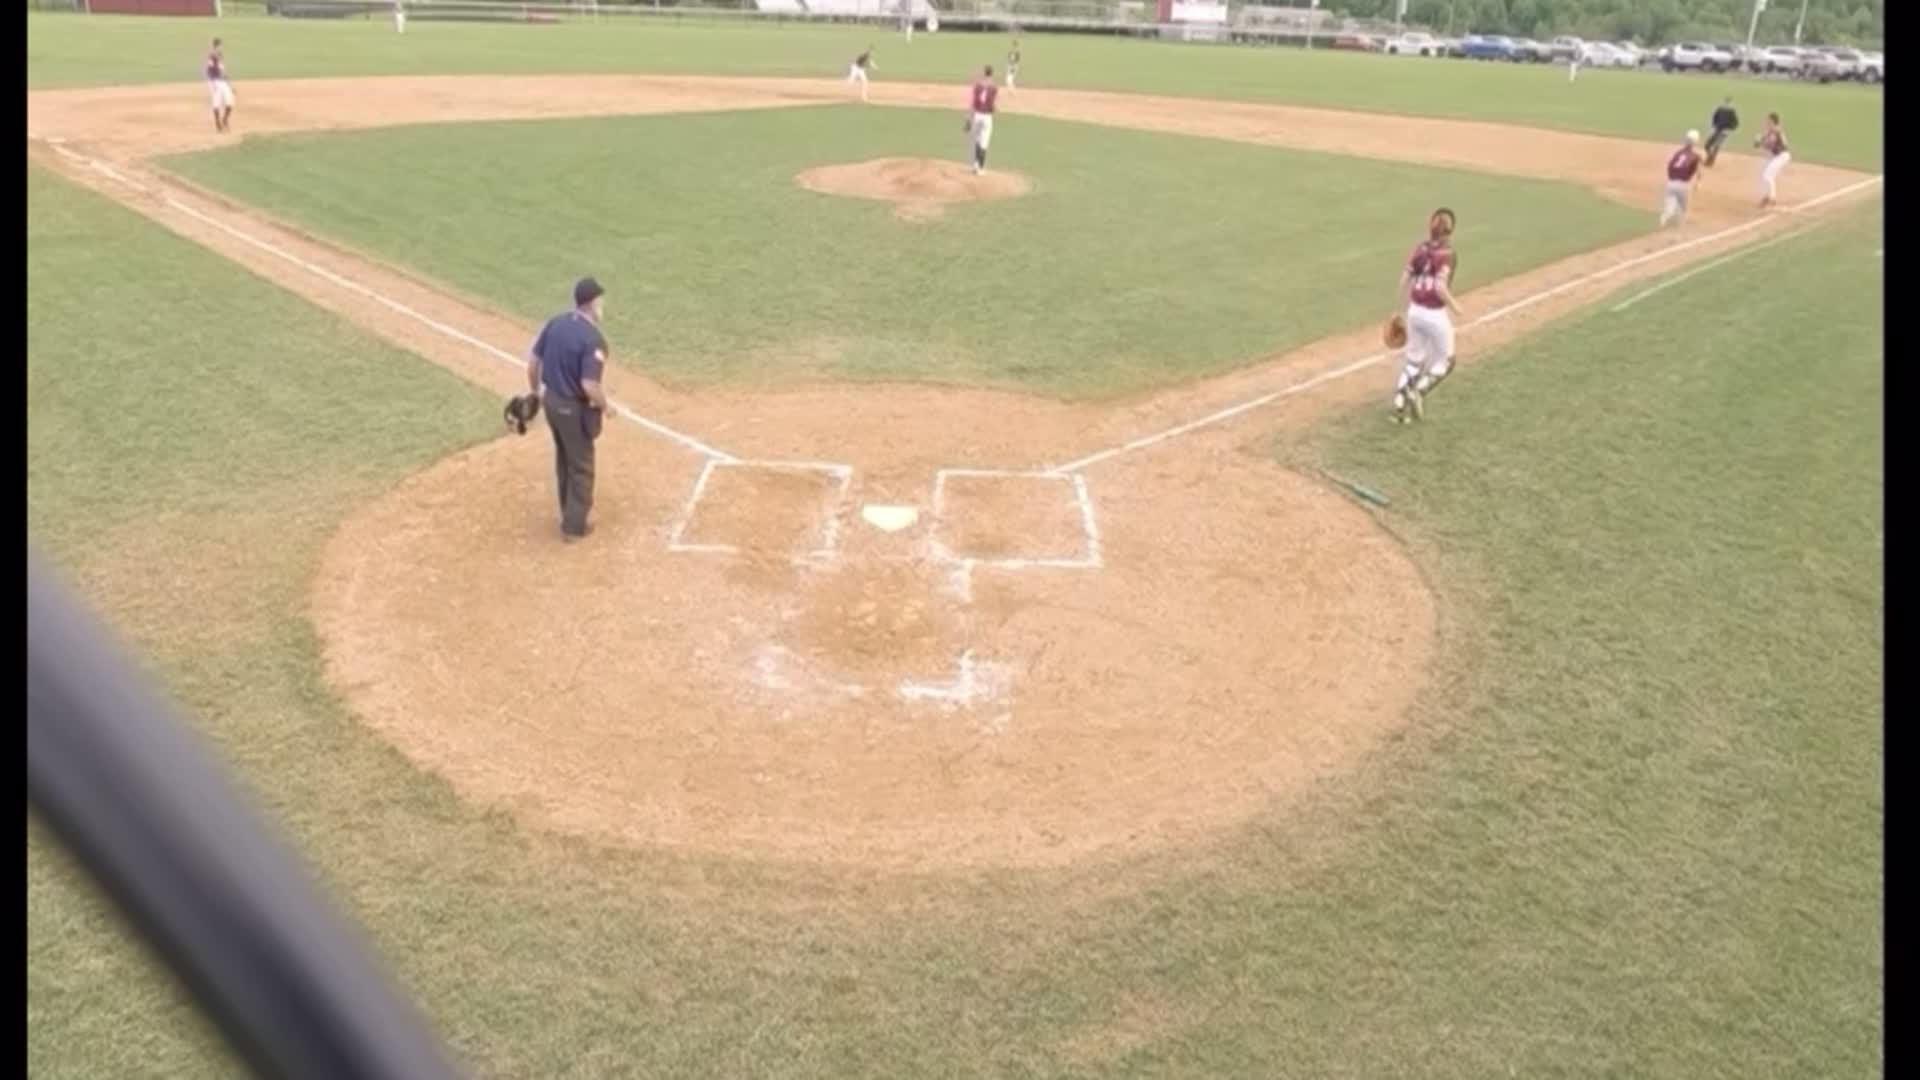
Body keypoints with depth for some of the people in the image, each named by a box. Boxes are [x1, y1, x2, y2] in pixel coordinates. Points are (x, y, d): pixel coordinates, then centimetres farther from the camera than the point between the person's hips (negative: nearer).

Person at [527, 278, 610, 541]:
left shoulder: (556, 322, -2)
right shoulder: (593, 338, -25)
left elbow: (533, 359, 5)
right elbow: (590, 385, -29)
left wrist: (535, 391, 18)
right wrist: (605, 407, -10)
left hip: (550, 400, 7)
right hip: (574, 408, -7)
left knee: (564, 458, 26)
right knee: (581, 466, 11)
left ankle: (570, 506, 44)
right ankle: (574, 524, 21)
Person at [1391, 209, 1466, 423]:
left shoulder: (1420, 249, 3)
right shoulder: (1447, 254, -13)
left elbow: (1404, 281, 2)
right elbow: (1440, 287, -23)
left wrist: (1408, 307, 14)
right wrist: (1455, 307, -9)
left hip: (1415, 311, 5)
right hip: (1435, 314, -5)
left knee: (1414, 358, 19)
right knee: (1444, 360, 14)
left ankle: (1399, 404, 14)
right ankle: (1419, 391, -4)